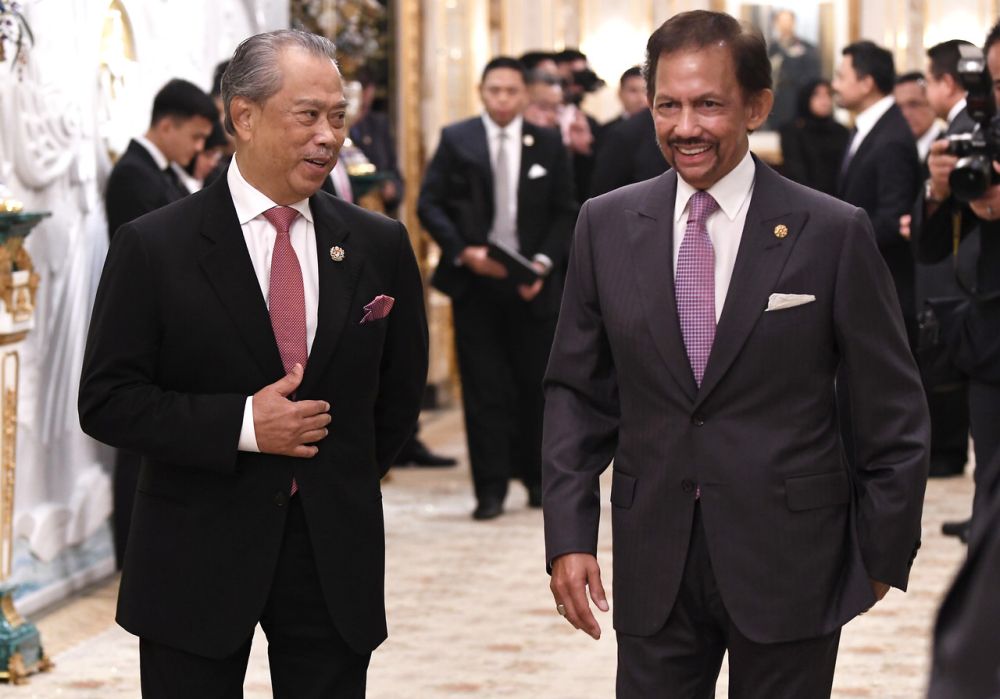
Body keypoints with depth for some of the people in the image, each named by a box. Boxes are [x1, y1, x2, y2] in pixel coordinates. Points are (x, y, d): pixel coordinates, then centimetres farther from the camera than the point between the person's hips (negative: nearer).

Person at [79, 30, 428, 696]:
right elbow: (106, 401, -8)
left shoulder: (379, 245, 4)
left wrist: (349, 482, 12)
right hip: (197, 558, -2)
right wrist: (240, 425, -17)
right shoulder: (153, 247, -6)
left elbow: (401, 387, 17)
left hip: (334, 555, 3)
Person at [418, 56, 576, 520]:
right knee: (484, 388, -2)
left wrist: (544, 262, -9)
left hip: (532, 281, 1)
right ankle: (490, 489, 2)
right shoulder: (456, 140, 3)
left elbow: (564, 213, 6)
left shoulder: (548, 144, 6)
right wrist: (464, 251, -13)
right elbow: (429, 204, 0)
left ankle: (538, 479, 20)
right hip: (474, 279, -1)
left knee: (536, 383, 5)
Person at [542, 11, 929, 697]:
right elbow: (576, 391, 7)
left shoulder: (834, 233, -6)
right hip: (655, 559, 2)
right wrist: (568, 537, -1)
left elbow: (894, 410, -1)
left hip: (789, 563, -2)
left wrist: (883, 553, 0)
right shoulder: (606, 225, 3)